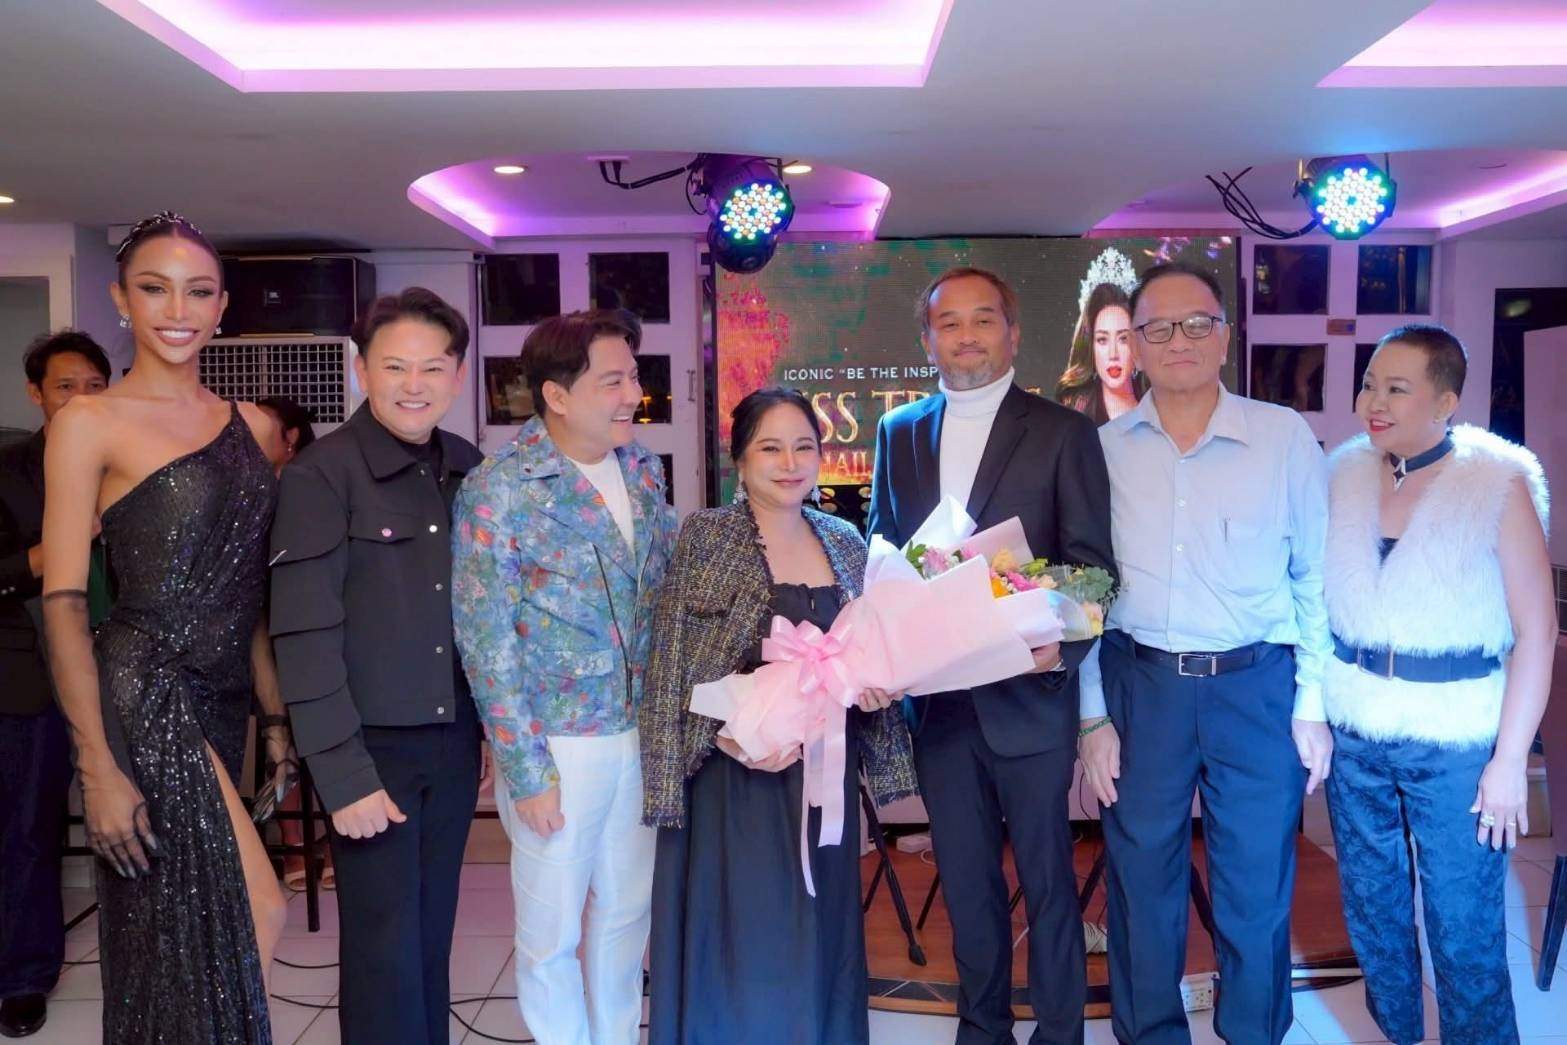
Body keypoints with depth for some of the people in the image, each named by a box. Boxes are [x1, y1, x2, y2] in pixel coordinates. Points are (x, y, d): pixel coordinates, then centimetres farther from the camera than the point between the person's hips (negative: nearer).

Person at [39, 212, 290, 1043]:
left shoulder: (251, 425, 10)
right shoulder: (89, 423, -5)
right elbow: (63, 601, -9)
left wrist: (277, 711, 9)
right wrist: (99, 765, -15)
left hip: (223, 698, 5)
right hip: (144, 694, -5)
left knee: (183, 935, 14)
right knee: (257, 912, -8)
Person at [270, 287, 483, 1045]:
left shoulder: (468, 468, 5)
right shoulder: (319, 475, -12)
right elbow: (303, 633, -14)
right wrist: (342, 773, -16)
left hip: (454, 738, 5)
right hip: (372, 743, -5)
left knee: (433, 932, 16)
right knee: (384, 944, 5)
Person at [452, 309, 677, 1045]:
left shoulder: (641, 468, 2)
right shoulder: (499, 492, -15)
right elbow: (487, 643, -14)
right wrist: (525, 771, -13)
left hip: (642, 731, 5)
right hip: (559, 740, -5)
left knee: (626, 912, 19)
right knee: (552, 928, 11)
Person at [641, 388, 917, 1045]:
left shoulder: (846, 542, 7)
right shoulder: (704, 537, -6)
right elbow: (671, 666, -9)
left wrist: (874, 687, -6)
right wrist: (732, 733, -21)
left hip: (824, 774, 4)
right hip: (734, 776, -4)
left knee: (818, 937, 15)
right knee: (736, 938, 6)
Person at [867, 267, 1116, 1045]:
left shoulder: (1064, 432, -3)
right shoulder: (898, 433, 9)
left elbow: (1093, 564, -5)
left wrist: (1062, 644, -21)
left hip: (1028, 695, -3)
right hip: (937, 697, 4)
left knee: (1046, 878, 10)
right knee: (965, 879, 17)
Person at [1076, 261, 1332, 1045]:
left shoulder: (1285, 437, -1)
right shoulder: (1103, 450, 1)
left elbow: (1317, 577, 1)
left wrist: (1313, 705, -1)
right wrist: (1093, 716, 2)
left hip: (1259, 688, 0)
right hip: (1138, 686, 1)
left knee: (1257, 889, 12)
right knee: (1142, 886, 13)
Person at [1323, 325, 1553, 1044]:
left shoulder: (1499, 484, -9)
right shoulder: (1346, 476, 2)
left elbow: (1536, 630, -9)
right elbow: (1322, 601, 6)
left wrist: (1510, 760, -12)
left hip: (1456, 742, -4)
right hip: (1354, 734, 4)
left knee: (1464, 926, 5)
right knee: (1371, 905, 18)